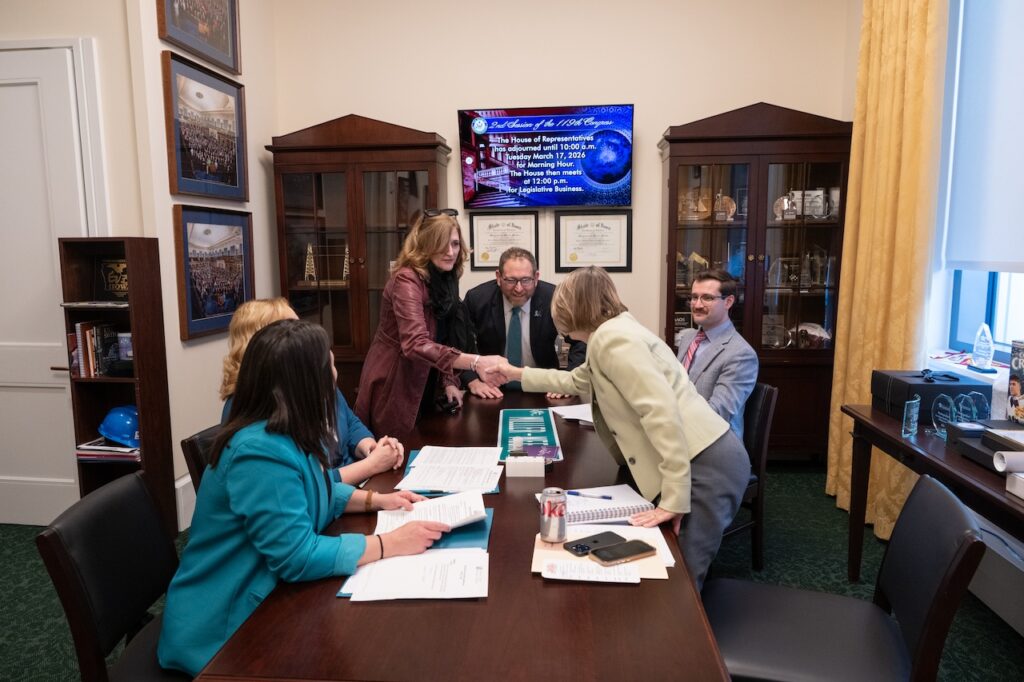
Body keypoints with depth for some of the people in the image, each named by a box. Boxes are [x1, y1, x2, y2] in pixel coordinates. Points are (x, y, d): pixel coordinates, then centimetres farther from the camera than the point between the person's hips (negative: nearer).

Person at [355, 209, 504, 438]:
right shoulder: (406, 280, -23)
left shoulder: (445, 279, 3)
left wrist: (449, 381, -1)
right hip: (394, 388, -8)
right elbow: (416, 345, -37)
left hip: (424, 386, 8)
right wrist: (476, 362, -45)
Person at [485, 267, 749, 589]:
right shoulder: (610, 335, 18)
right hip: (700, 460, 10)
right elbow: (576, 381, 38)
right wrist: (518, 374, 44)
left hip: (706, 465, -10)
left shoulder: (612, 337, -13)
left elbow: (663, 412, -24)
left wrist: (674, 499, -24)